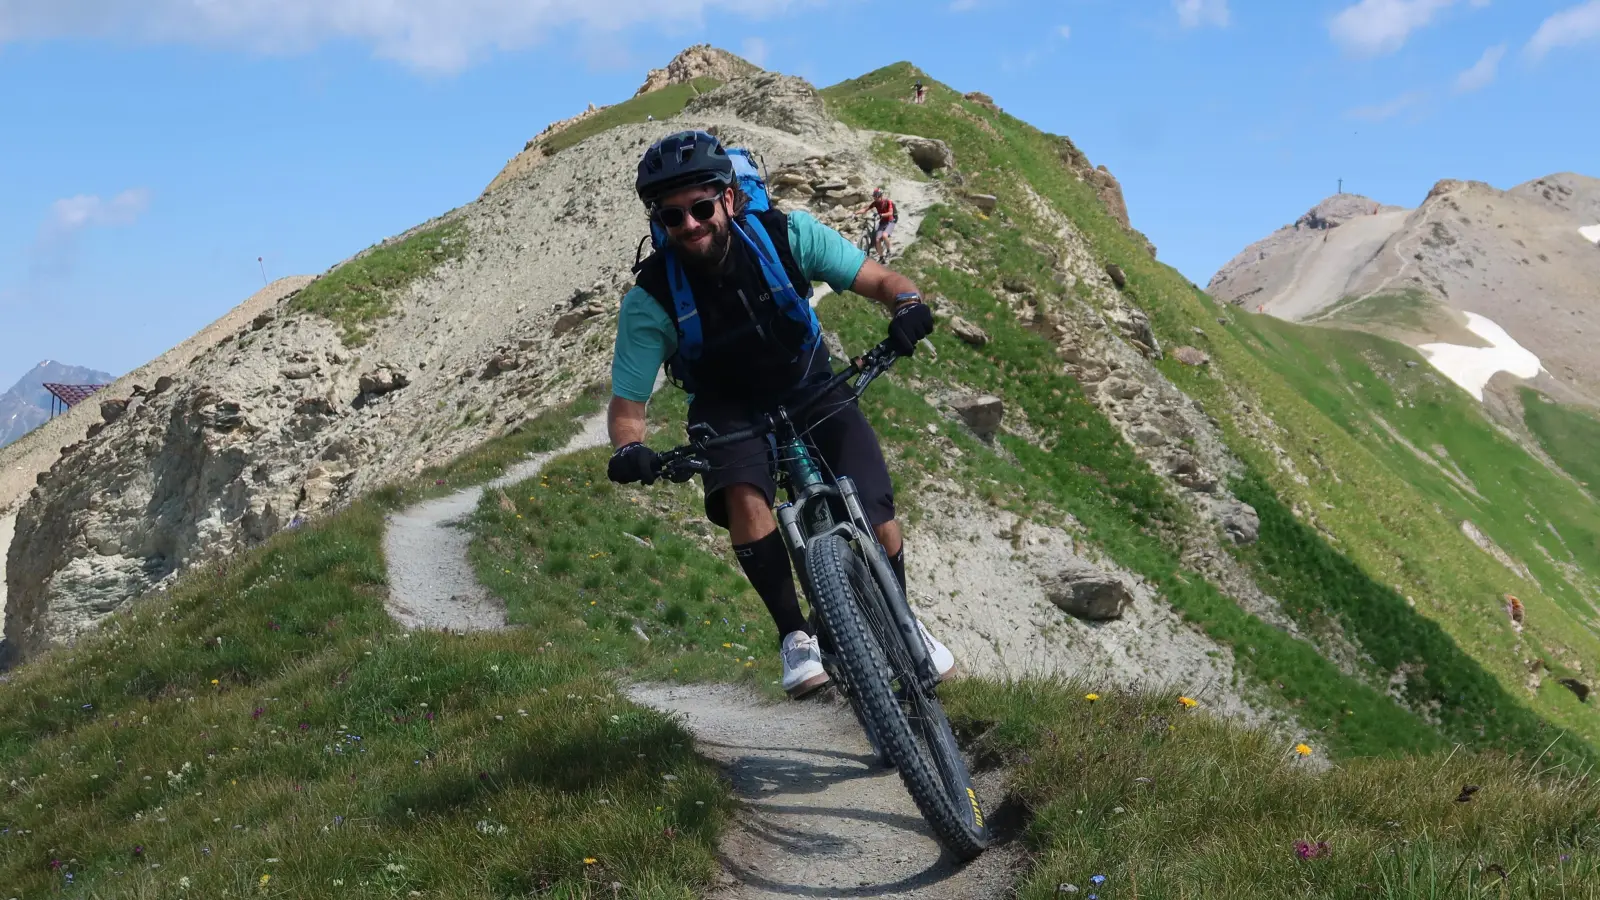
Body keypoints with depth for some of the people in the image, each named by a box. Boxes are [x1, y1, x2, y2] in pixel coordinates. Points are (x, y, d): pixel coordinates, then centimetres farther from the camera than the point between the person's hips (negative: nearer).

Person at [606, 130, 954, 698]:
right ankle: (794, 634, -16)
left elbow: (881, 281, -16)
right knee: (743, 494, -33)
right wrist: (629, 451, -42)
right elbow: (627, 403, -19)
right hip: (729, 411, -1)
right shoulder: (650, 298, -24)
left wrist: (907, 304, -40)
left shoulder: (785, 235, -22)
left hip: (810, 391, 1)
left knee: (876, 520, -15)